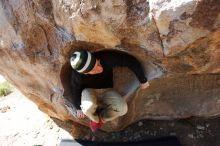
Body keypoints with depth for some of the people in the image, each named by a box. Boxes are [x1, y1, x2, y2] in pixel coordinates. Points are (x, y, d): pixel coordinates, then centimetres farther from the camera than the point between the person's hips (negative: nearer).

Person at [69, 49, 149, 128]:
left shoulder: (106, 58, -35)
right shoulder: (77, 75, -31)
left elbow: (131, 61, -26)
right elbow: (75, 91, -10)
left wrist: (143, 80, -17)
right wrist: (78, 108, 3)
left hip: (106, 91, 2)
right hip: (89, 92, -1)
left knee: (122, 109, -25)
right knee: (88, 107, -36)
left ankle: (102, 115, 7)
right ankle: (95, 118, 2)